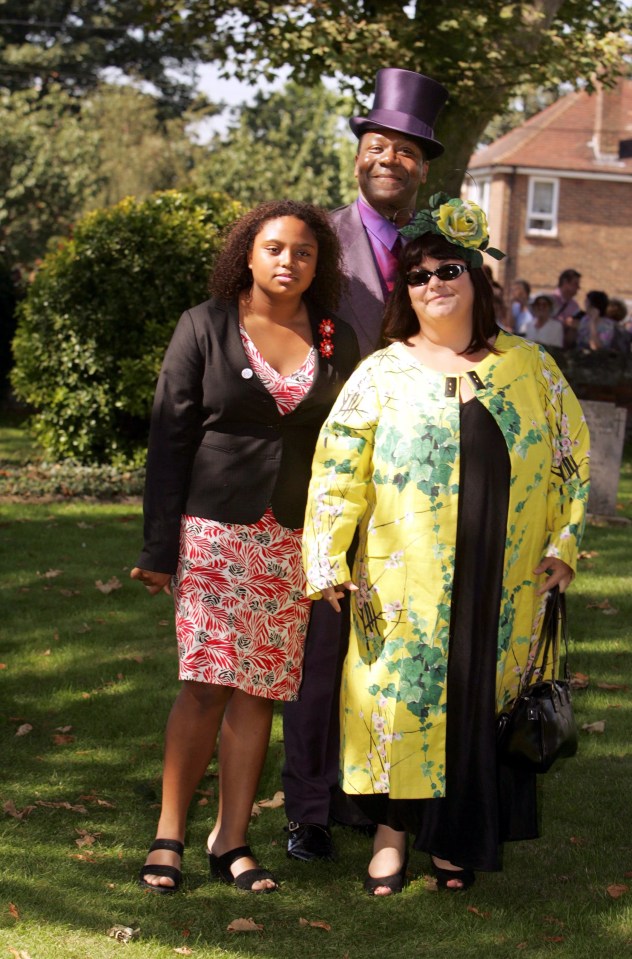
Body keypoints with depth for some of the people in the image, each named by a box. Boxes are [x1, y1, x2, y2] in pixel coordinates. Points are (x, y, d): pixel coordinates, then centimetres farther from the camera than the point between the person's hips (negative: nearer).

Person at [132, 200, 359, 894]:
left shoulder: (336, 340, 9)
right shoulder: (205, 327, 1)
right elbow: (169, 439, 0)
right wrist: (159, 547, -5)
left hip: (295, 542, 3)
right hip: (214, 530, -2)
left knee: (260, 688, 2)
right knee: (207, 682, -9)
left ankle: (231, 840, 10)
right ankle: (169, 834, 1)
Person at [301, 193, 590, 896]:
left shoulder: (530, 367, 7)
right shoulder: (383, 373, 3)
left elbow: (572, 455, 12)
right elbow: (338, 469, 0)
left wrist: (563, 544, 5)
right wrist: (327, 559, -7)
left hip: (503, 581, 1)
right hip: (405, 581, -1)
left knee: (481, 700, 5)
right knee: (401, 695, 1)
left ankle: (455, 839, 19)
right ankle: (393, 834, 15)